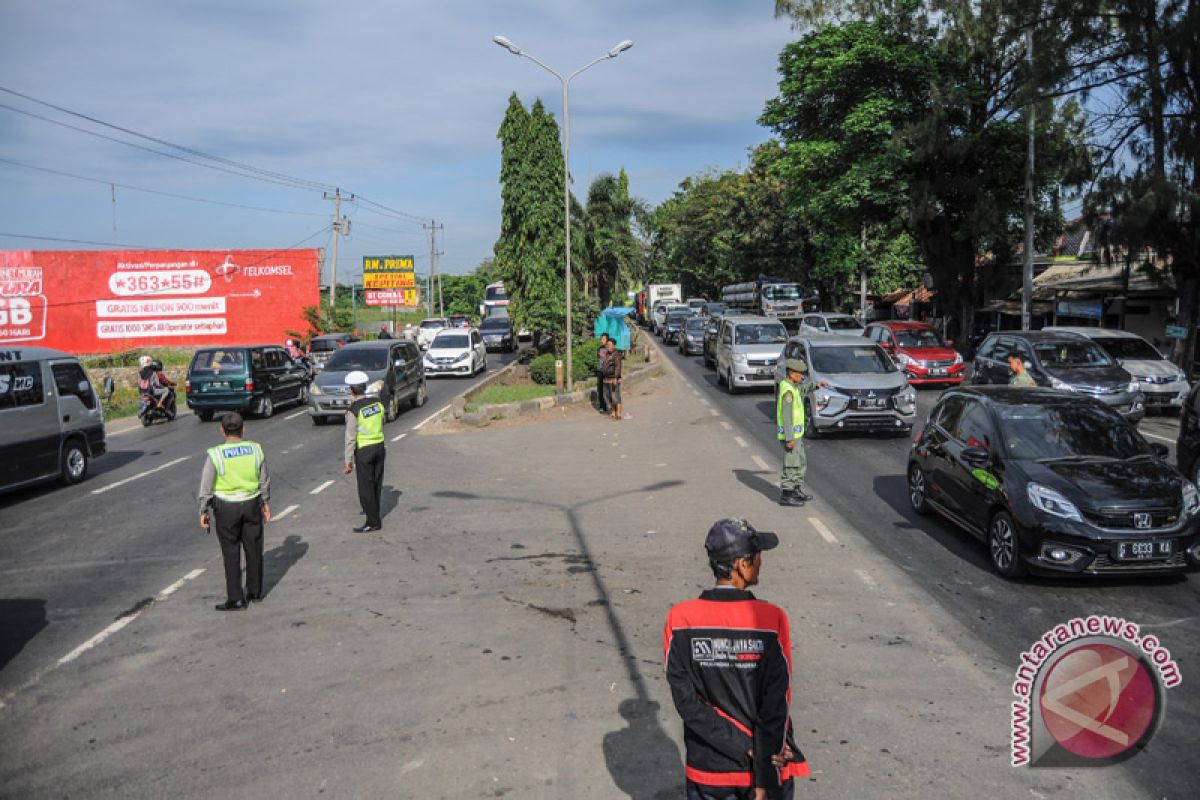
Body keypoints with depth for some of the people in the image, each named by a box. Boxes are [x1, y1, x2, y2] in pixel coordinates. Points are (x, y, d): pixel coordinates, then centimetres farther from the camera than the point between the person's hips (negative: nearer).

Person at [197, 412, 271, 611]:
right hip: (252, 504, 3)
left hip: (226, 508, -3)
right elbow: (265, 480, 6)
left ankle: (235, 598, 7)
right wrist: (266, 502, 18)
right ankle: (255, 592, 26)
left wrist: (204, 511, 1)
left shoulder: (215, 454, -12)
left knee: (231, 554, 5)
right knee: (253, 550, 14)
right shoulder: (256, 449, -4)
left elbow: (206, 486, -8)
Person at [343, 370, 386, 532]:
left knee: (366, 487, 3)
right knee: (376, 484, 18)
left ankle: (373, 522, 7)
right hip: (379, 446, 6)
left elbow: (350, 438, -15)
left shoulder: (353, 410, -17)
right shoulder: (377, 403, 0)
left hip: (364, 451, -6)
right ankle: (374, 514, 34)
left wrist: (348, 462, -9)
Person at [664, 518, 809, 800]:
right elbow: (775, 710, -15)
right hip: (766, 768, -1)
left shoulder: (679, 619, -11)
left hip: (707, 770, 1)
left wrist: (747, 749, -9)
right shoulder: (771, 620, -16)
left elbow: (687, 702, -12)